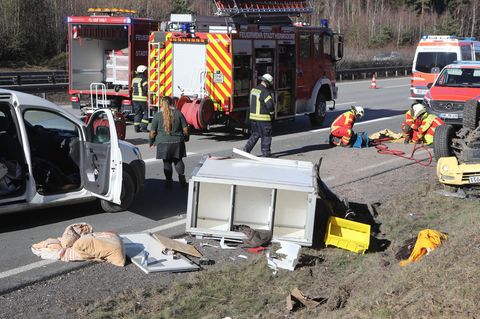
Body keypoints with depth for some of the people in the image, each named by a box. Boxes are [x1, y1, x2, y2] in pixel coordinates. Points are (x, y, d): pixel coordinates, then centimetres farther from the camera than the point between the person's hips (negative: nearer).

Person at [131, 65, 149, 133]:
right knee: (146, 112, 3)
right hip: (143, 99, -7)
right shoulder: (143, 79, -13)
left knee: (137, 113, 12)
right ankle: (143, 127, -3)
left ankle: (137, 127, 9)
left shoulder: (134, 79, 12)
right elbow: (146, 88, -21)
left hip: (135, 98, 7)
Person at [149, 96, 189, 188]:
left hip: (163, 143, -2)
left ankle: (169, 181, 9)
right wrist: (186, 138, 21)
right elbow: (185, 129, 2)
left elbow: (153, 132, -2)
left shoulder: (157, 115, -5)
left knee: (167, 163, 8)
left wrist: (151, 142, 14)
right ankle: (182, 179, 10)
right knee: (178, 161, 16)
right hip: (178, 142, 2)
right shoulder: (178, 113, 0)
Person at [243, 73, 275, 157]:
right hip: (263, 118, -7)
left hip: (253, 116, 8)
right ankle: (266, 153, 12)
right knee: (266, 136, 6)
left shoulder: (253, 90, 8)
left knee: (255, 134, 20)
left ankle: (247, 148, 13)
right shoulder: (265, 92, -18)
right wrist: (271, 113, -4)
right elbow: (270, 105, -23)